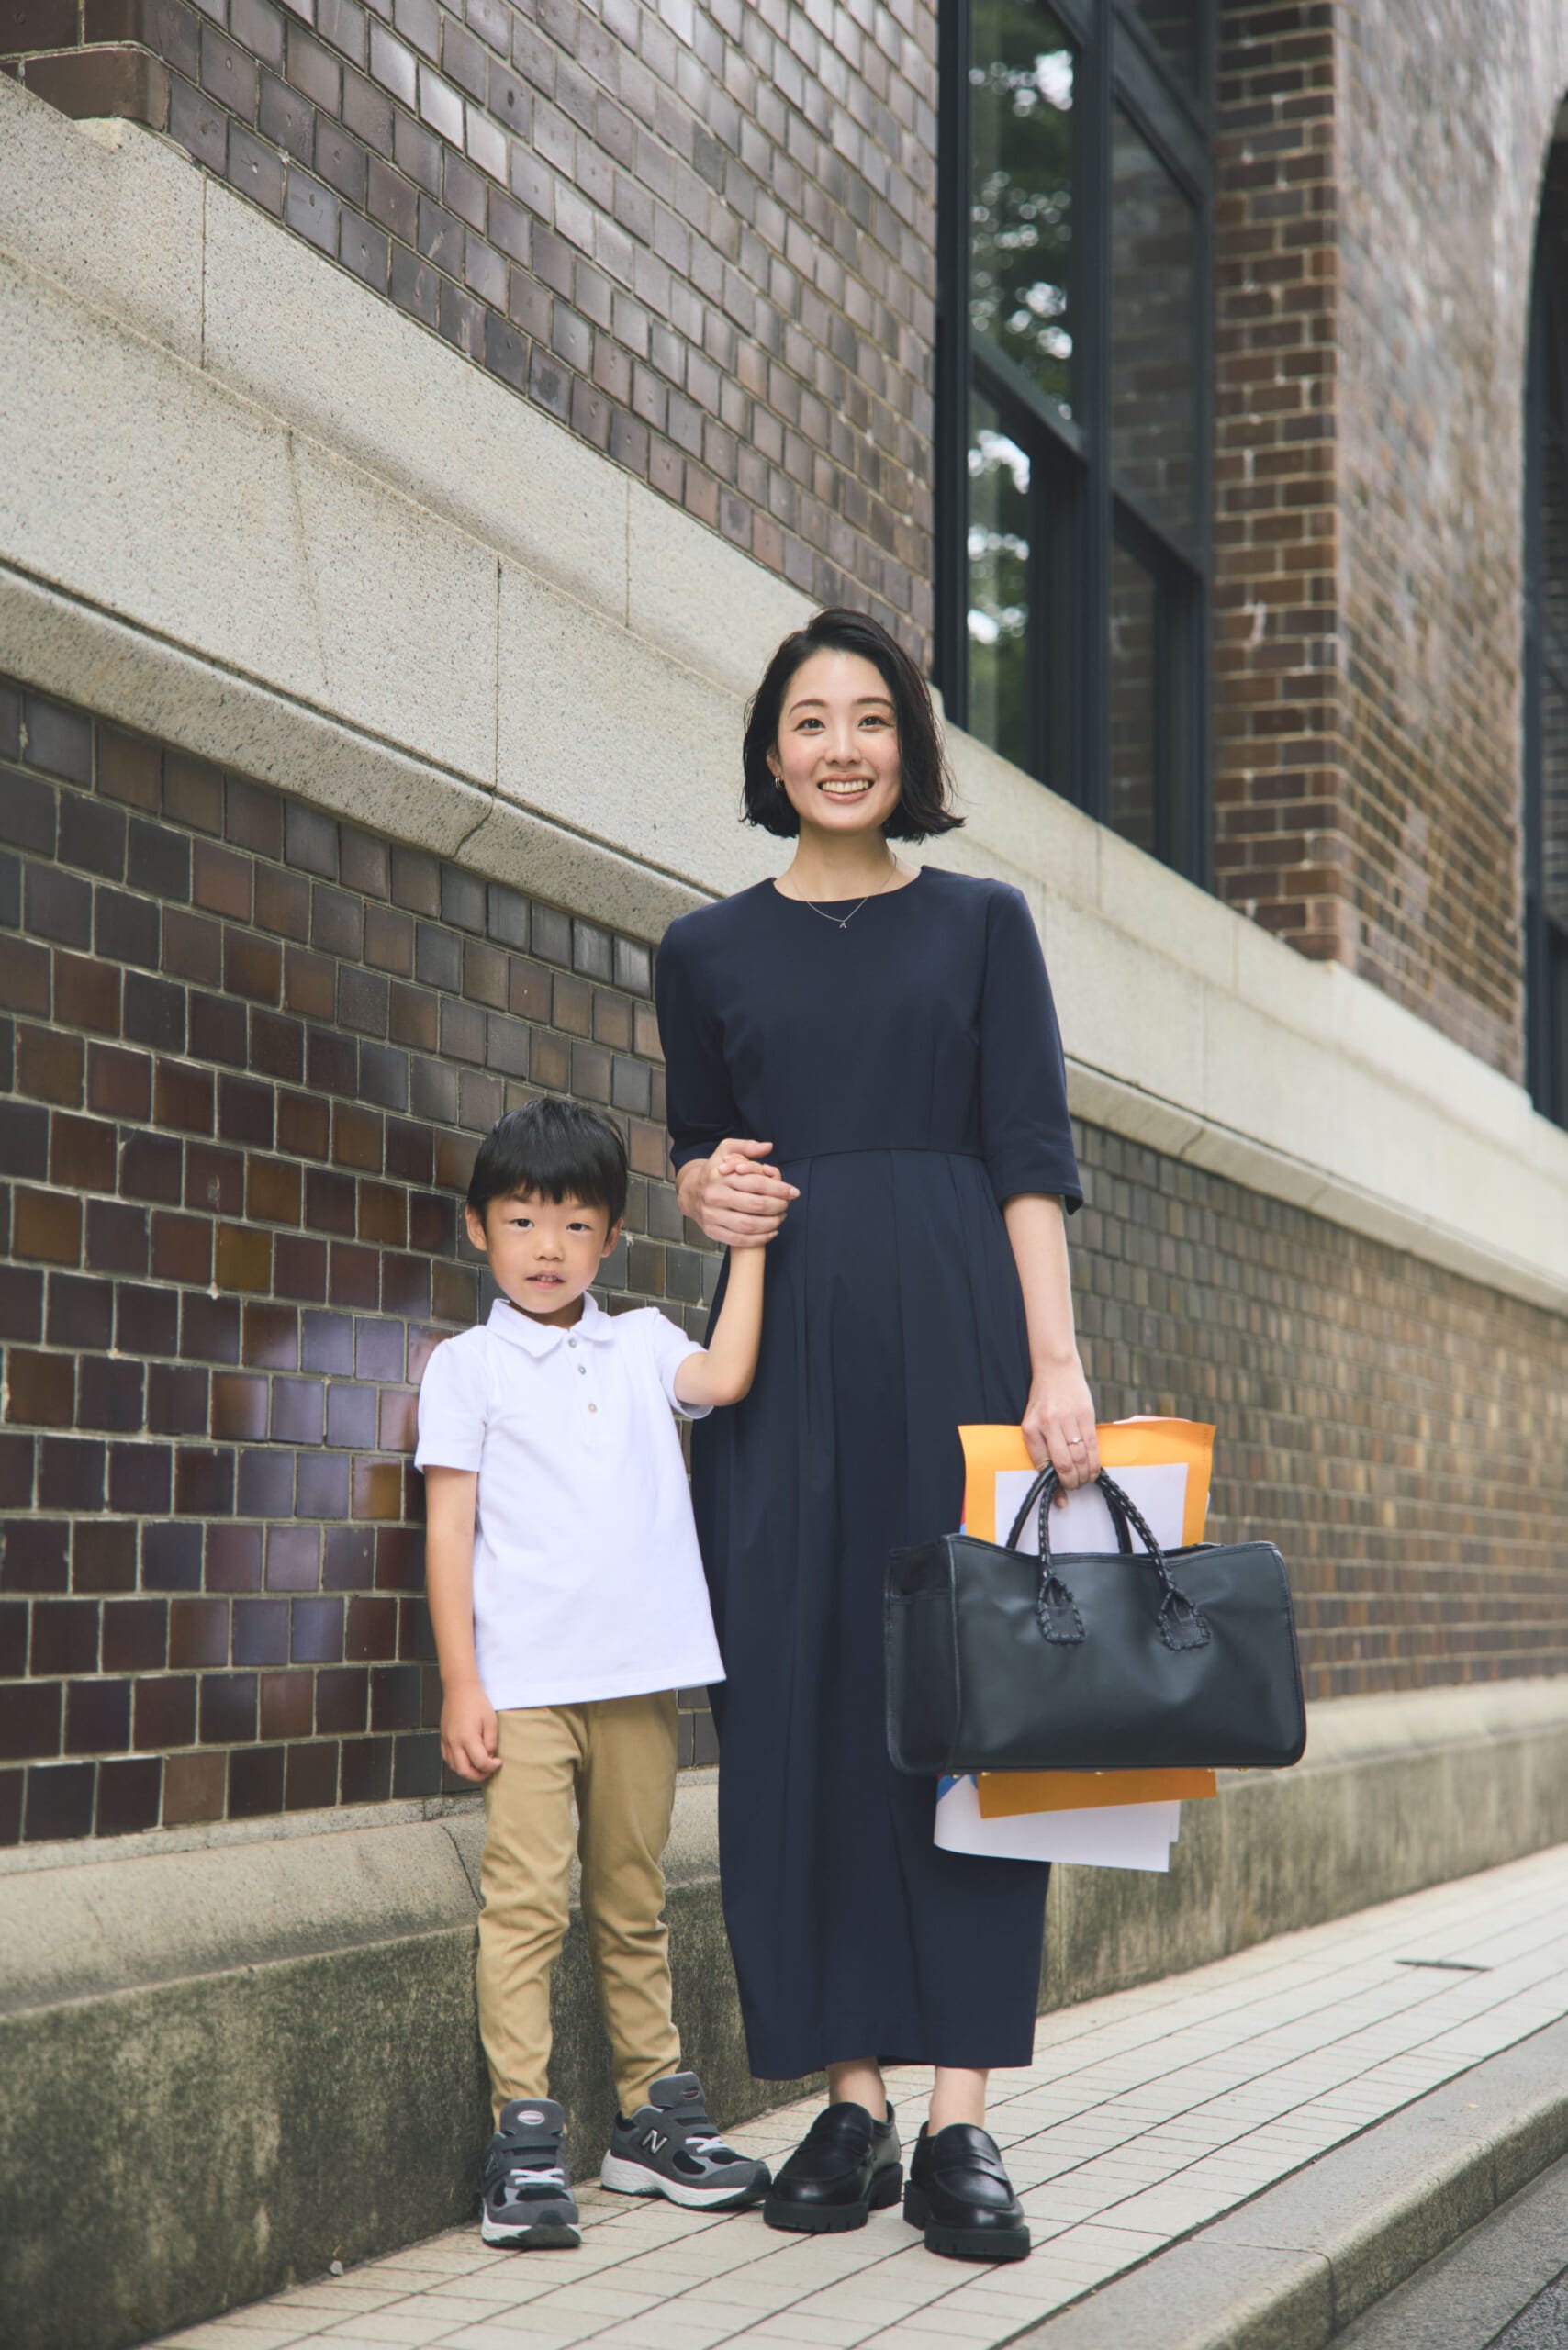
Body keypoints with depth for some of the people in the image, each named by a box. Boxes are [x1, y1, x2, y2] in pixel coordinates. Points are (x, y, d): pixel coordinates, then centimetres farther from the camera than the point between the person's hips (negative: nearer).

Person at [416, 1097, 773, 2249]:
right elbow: (450, 1526, 0)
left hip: (640, 1676, 3)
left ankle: (654, 2116, 20)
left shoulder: (641, 1345, 13)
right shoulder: (468, 1365, 4)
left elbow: (728, 1377, -7)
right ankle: (526, 2136, -6)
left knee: (636, 1905, 11)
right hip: (525, 1682, -3)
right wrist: (460, 1683, -6)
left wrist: (748, 1247, -2)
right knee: (527, 1903, -9)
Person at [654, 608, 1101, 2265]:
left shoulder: (982, 924, 8)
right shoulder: (709, 951, 13)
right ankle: (850, 2102, 6)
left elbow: (1032, 1156, 2)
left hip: (957, 1330, -2)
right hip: (784, 1343, 2)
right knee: (799, 1702, -2)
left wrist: (1056, 1359, -9)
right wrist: (707, 1195, -5)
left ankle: (959, 2122, -4)